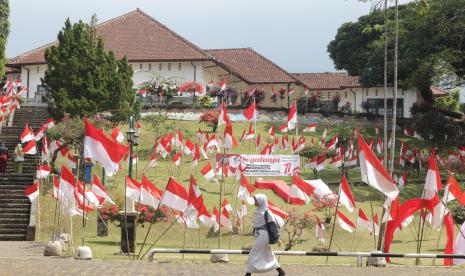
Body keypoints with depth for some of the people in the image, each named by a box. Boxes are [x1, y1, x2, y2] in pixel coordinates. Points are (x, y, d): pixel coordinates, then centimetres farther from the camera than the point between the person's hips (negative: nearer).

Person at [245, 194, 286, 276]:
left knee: (253, 254, -8)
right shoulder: (257, 211, 7)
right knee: (268, 255, 17)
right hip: (258, 235, 9)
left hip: (263, 235, -9)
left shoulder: (266, 212, -16)